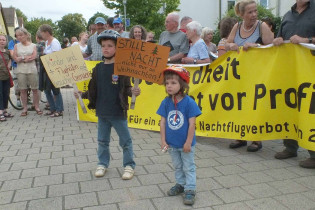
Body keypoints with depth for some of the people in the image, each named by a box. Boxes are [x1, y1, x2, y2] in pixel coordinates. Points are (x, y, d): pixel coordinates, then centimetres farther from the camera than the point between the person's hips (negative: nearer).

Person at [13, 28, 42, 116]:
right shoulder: (16, 46, 10)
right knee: (23, 90, 3)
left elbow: (34, 56, -8)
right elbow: (15, 58, -1)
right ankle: (25, 108, 11)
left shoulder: (33, 45, 6)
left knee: (35, 89, 2)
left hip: (32, 70, -1)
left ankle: (37, 107, 11)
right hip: (21, 70, 2)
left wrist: (21, 58, -8)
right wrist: (29, 57, -10)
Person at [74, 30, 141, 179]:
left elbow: (126, 88, -9)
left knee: (125, 140, 8)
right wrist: (82, 94, -3)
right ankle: (102, 164, 34)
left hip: (118, 112, -4)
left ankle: (129, 165, 23)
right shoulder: (98, 68, 5)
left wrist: (133, 91, -28)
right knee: (102, 140, 17)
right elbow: (93, 90, 10)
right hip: (102, 112, 5)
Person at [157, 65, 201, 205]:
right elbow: (163, 122, -2)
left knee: (188, 167, 10)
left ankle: (190, 190, 22)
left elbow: (192, 124, -16)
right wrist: (163, 141, -3)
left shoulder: (189, 102, -19)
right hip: (171, 143, 5)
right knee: (177, 166, 22)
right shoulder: (166, 102, -7)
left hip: (185, 144, -4)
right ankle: (180, 184, 40)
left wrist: (188, 142, -15)